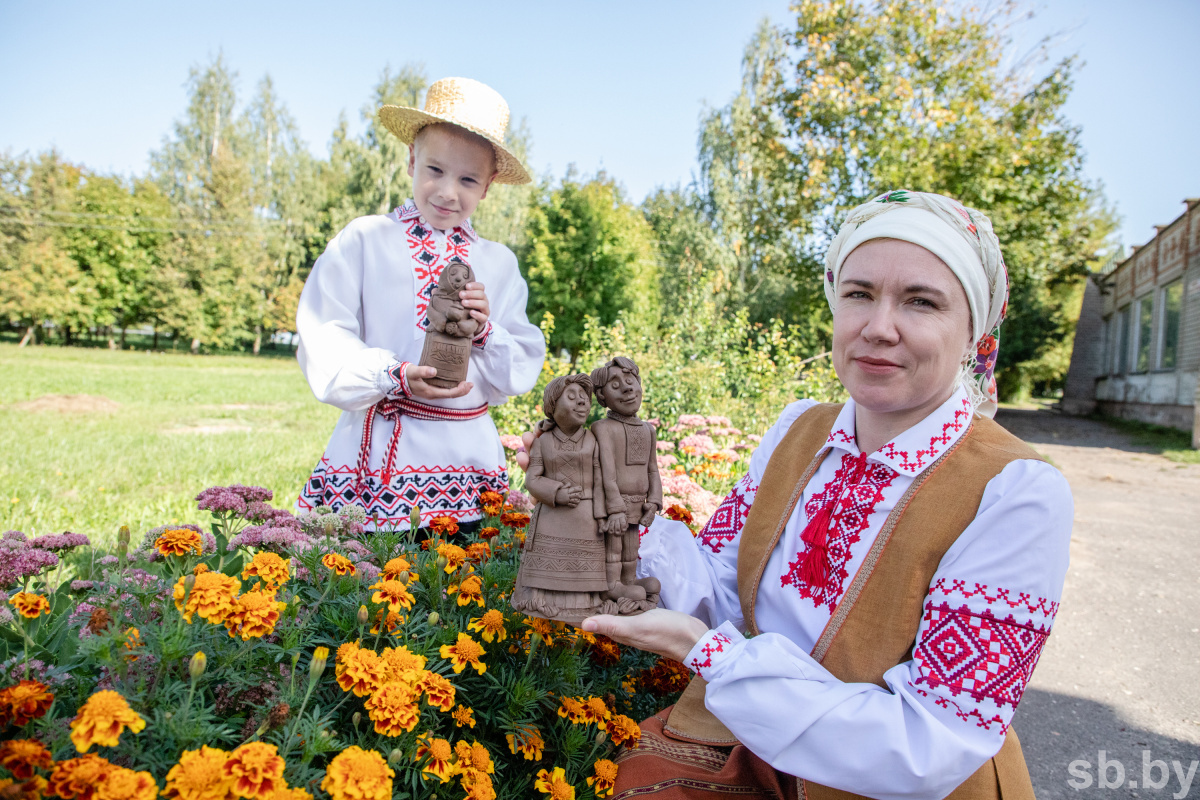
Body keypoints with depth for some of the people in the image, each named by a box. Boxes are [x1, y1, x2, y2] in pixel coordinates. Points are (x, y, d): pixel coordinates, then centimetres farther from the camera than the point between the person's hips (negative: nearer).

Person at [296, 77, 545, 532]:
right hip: (375, 457, -2)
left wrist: (483, 334, -11)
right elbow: (323, 345, -5)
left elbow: (523, 372, 7)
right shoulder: (363, 240, 2)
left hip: (469, 456, 3)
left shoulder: (499, 263, 10)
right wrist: (394, 377, -19)